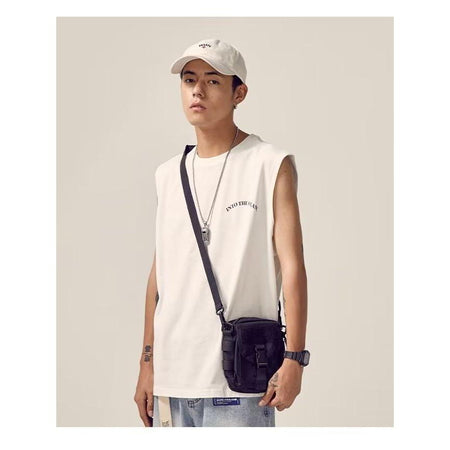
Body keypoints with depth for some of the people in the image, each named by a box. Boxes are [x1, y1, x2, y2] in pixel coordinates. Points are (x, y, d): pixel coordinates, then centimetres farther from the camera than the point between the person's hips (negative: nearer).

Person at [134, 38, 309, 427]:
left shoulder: (271, 165, -1)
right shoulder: (168, 175, 13)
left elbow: (292, 267, -5)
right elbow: (160, 272, 15)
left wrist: (294, 359, -12)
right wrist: (148, 364, 12)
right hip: (172, 377, 5)